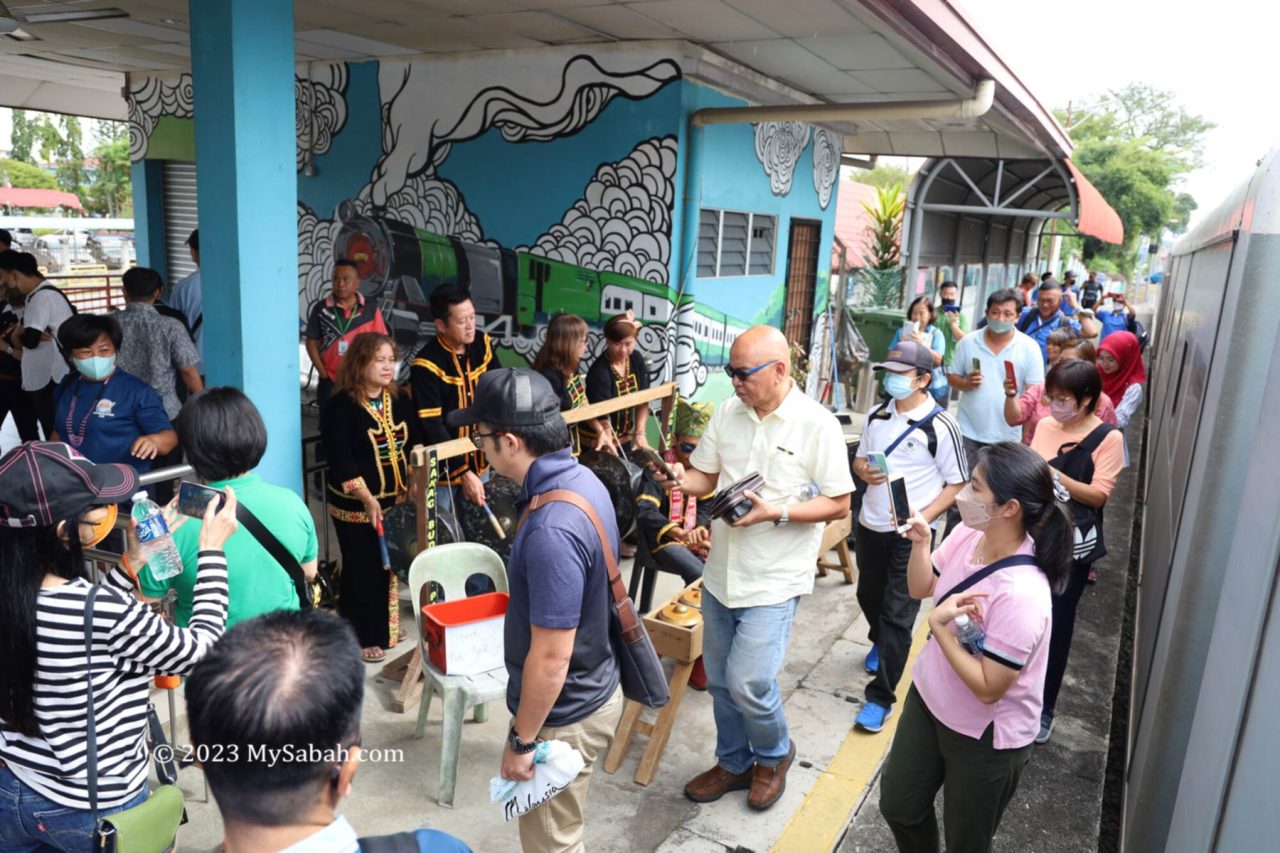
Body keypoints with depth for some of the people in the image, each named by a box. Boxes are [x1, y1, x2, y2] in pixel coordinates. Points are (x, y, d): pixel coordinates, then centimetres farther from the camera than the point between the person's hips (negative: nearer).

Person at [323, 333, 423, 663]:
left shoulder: (398, 400, 7)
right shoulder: (340, 407, -13)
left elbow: (415, 443, 12)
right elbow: (340, 460, -18)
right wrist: (367, 499, -21)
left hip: (396, 500, 6)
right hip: (356, 507, -6)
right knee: (362, 571, 3)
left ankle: (384, 629, 31)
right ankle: (361, 638, 19)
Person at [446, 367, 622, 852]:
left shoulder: (551, 531, -34)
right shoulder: (583, 480, -4)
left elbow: (552, 658, -28)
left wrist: (521, 740, -15)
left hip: (564, 714, -8)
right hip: (591, 689, 8)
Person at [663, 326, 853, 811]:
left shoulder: (817, 425, -13)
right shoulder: (727, 412, 2)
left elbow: (839, 504, -10)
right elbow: (705, 477, 9)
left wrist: (775, 513, -23)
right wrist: (682, 480, -14)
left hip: (773, 580, -5)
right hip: (721, 570, 6)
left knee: (748, 684, -7)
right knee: (720, 680, 15)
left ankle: (774, 754, 25)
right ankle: (734, 763, 39)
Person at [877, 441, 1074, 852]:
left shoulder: (1021, 594, -35)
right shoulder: (966, 535, -13)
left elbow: (988, 688, -27)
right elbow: (922, 589, 5)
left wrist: (939, 625, -31)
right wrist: (920, 544, -12)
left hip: (985, 736, -7)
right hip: (928, 698, 7)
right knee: (898, 806, 24)